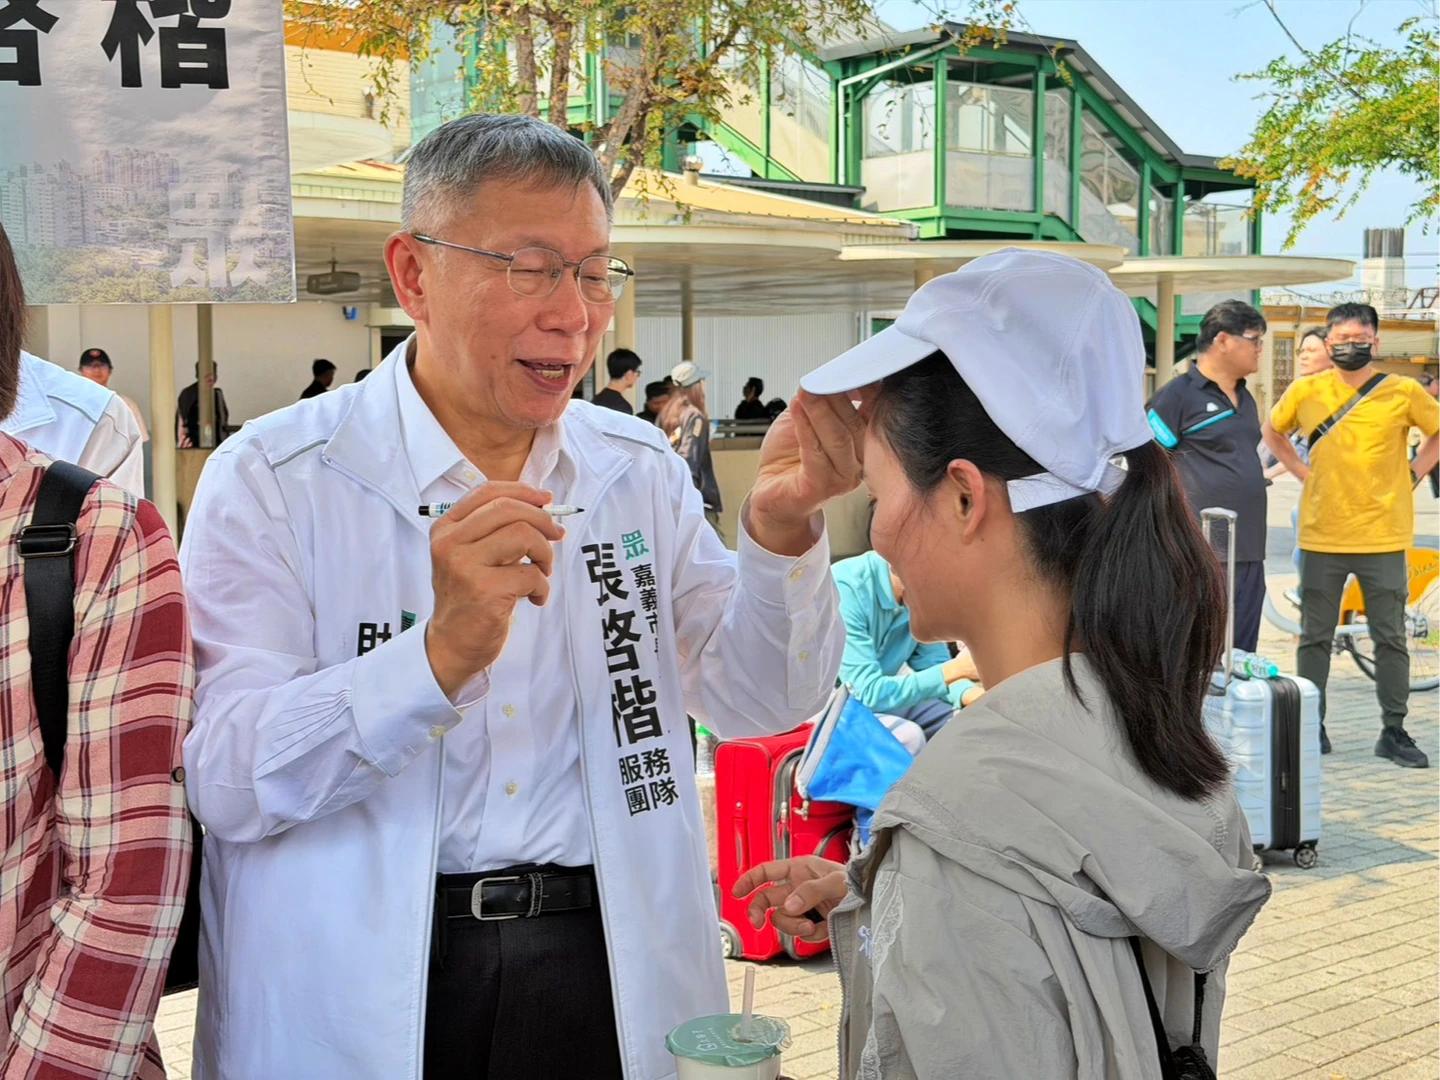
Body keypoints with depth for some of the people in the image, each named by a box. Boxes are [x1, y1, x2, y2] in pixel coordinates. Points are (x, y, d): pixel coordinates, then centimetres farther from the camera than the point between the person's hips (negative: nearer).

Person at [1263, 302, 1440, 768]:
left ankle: (1394, 731, 15)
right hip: (1321, 536, 1)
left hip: (1383, 536, -1)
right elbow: (1272, 433, 17)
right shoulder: (1305, 391, 1)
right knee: (1314, 637, 7)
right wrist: (1303, 472, 6)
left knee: (1391, 639, 6)